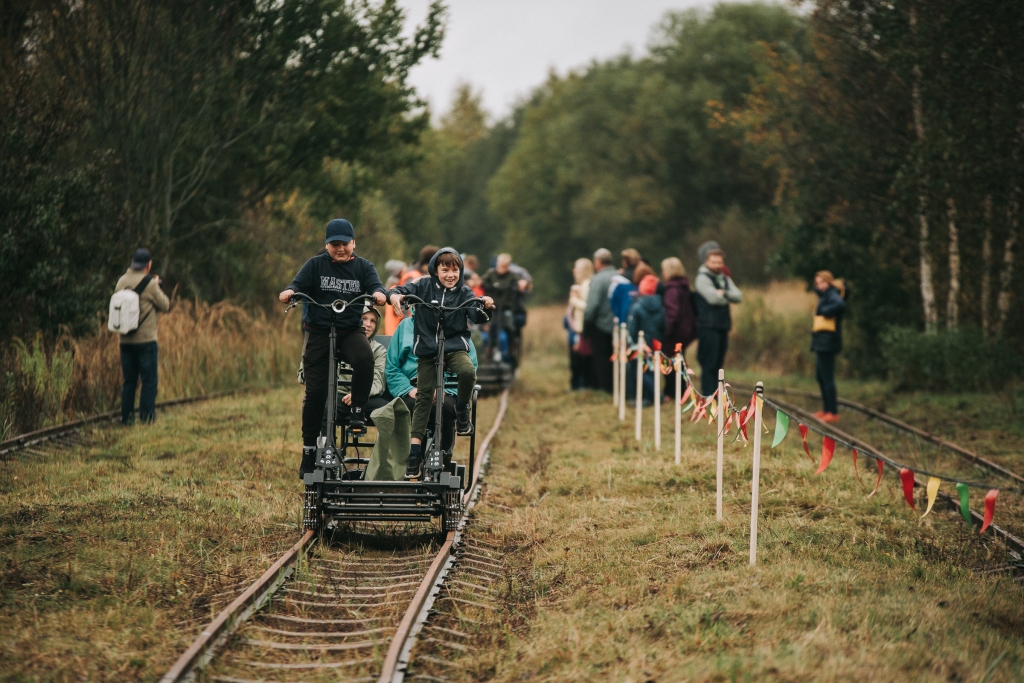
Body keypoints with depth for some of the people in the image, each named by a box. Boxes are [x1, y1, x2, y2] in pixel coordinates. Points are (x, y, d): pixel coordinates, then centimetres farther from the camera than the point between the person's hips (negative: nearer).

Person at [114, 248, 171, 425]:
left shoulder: (121, 282, 5)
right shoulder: (149, 283, -11)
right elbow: (165, 306, -3)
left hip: (125, 341, 5)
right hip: (145, 340, -5)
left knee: (129, 380, 11)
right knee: (149, 380, 1)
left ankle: (126, 417, 9)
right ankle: (146, 416, -3)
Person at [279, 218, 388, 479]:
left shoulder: (363, 267, 6)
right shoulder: (316, 265, 3)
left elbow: (374, 284, -8)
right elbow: (300, 283, -9)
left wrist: (379, 293, -33)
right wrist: (289, 291, -32)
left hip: (351, 330, 0)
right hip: (318, 331, 0)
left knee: (365, 359, -33)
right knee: (315, 391, -3)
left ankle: (357, 411, -12)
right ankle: (309, 451, 8)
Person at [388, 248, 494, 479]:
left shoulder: (464, 293, -1)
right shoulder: (424, 286, 1)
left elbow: (476, 316, -14)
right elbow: (403, 290, -6)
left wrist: (484, 307, -36)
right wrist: (394, 295, -30)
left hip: (455, 346, -1)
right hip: (427, 348, 1)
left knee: (468, 371, -32)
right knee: (423, 396, -1)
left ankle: (462, 410, -2)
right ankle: (415, 453, 4)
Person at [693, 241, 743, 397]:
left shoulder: (725, 279, 18)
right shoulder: (702, 278, -5)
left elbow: (738, 296, 5)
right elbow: (713, 297, -18)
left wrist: (723, 293, -11)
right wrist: (728, 297, 1)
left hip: (723, 325, 7)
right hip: (708, 326, -7)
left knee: (718, 363, 10)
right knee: (709, 363, -8)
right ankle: (707, 395, -7)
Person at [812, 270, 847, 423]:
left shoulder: (832, 294, -12)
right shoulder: (825, 295, 17)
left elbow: (840, 305, -35)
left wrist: (825, 311, -22)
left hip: (827, 341, -11)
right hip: (821, 341, 11)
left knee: (827, 377, -9)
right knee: (820, 376, 17)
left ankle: (833, 413, -7)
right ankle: (826, 409, 26)